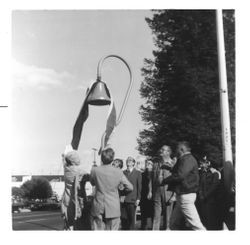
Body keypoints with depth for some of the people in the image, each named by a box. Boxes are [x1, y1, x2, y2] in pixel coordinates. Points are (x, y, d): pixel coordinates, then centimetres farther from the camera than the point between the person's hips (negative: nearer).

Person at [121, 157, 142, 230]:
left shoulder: (137, 173, 4)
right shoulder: (123, 173, 12)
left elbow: (139, 187, 1)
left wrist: (138, 198, -5)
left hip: (132, 199, -2)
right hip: (123, 199, 3)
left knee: (131, 218, 1)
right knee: (124, 218, 3)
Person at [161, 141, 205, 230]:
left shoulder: (187, 159, -14)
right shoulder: (185, 159, 18)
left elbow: (179, 176, -23)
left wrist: (164, 181, -12)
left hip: (186, 195, -11)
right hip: (181, 195, 11)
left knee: (195, 224, -10)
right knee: (174, 224, 16)